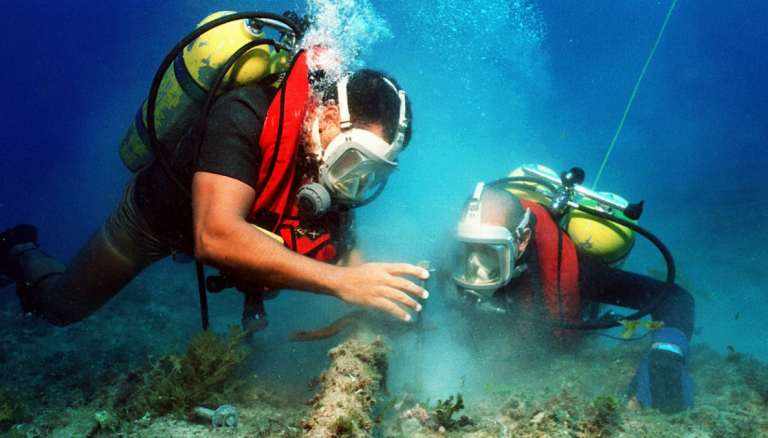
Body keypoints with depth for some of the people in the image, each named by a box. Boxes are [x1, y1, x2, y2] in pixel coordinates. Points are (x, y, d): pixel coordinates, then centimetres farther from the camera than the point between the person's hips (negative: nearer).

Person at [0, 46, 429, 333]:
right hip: (156, 213, -5)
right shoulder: (245, 117, -43)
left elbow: (347, 256, -16)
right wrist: (339, 280, -58)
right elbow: (216, 237, -55)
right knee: (60, 306, 10)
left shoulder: (333, 172, -23)